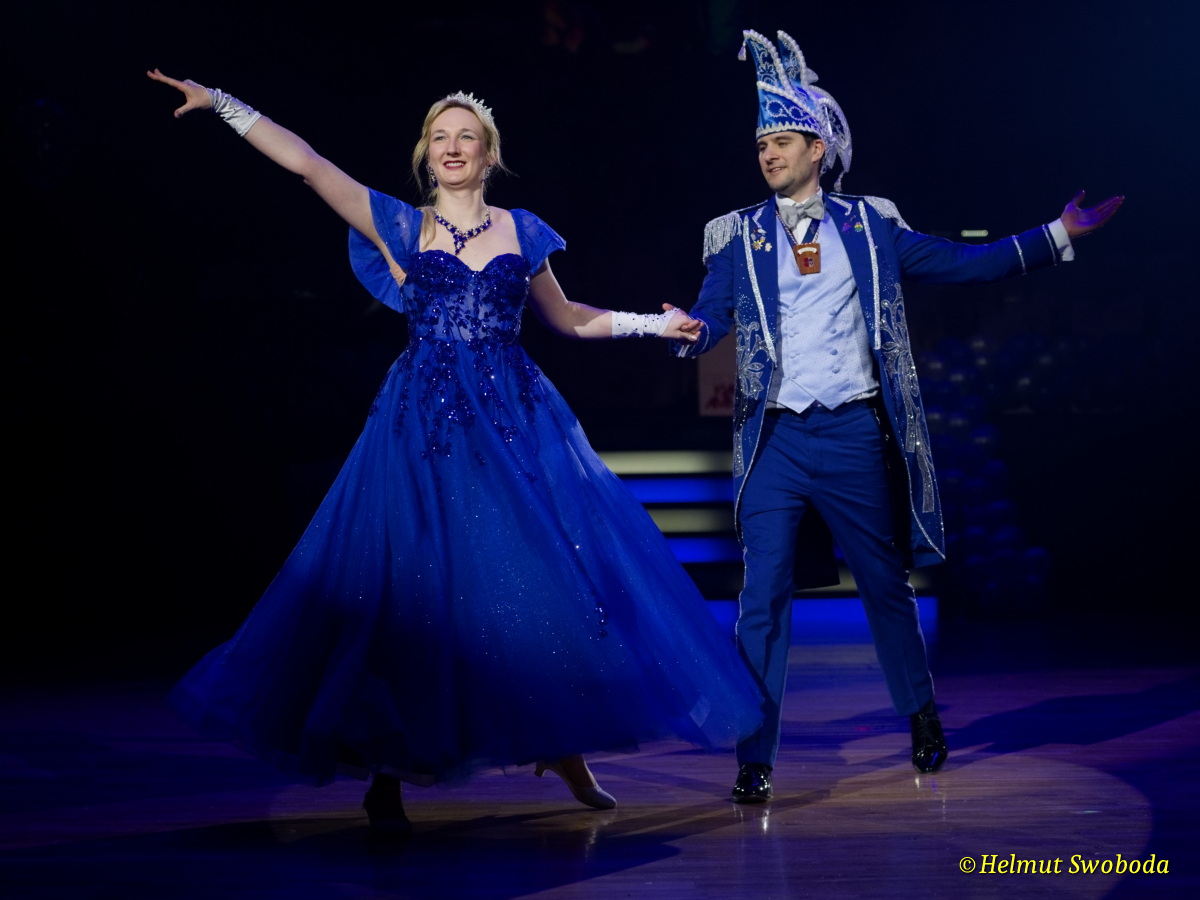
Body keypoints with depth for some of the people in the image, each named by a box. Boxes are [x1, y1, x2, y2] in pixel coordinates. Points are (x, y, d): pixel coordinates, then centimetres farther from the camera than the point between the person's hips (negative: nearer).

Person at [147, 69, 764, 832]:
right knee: (415, 584, -3)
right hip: (427, 421, -2)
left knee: (554, 575, -3)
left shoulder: (521, 231, 11)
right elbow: (303, 161, 0)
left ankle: (563, 742, 13)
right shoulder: (399, 226, 6)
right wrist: (222, 104, -4)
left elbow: (566, 318, 23)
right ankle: (386, 772, 7)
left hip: (517, 418, 2)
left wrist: (652, 324, 17)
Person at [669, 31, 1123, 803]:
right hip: (777, 441, -1)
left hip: (857, 435, 1)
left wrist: (1059, 234, 2)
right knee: (764, 597, -6)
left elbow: (961, 263, 6)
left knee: (887, 583, 14)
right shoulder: (737, 237, 4)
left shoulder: (870, 224, 6)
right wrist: (688, 335, -29)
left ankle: (922, 715, 35)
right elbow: (710, 319, -5)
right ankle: (755, 759, 0)